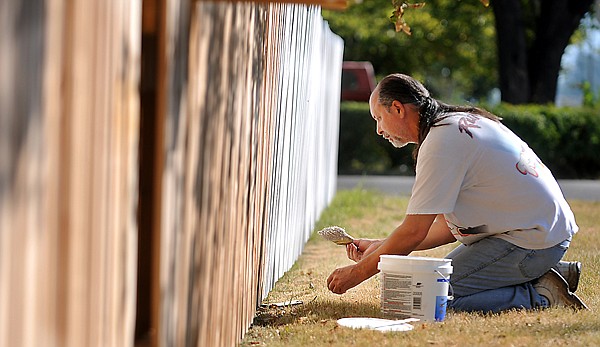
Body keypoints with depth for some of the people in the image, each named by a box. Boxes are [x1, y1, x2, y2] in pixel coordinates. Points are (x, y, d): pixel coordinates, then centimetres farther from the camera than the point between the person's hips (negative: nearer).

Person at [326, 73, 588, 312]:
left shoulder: (441, 142, -15)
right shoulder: (462, 122, 16)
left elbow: (414, 232, -16)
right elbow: (450, 226, 18)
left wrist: (357, 272, -5)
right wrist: (378, 247, 19)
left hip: (528, 243, -10)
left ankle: (539, 296, -8)